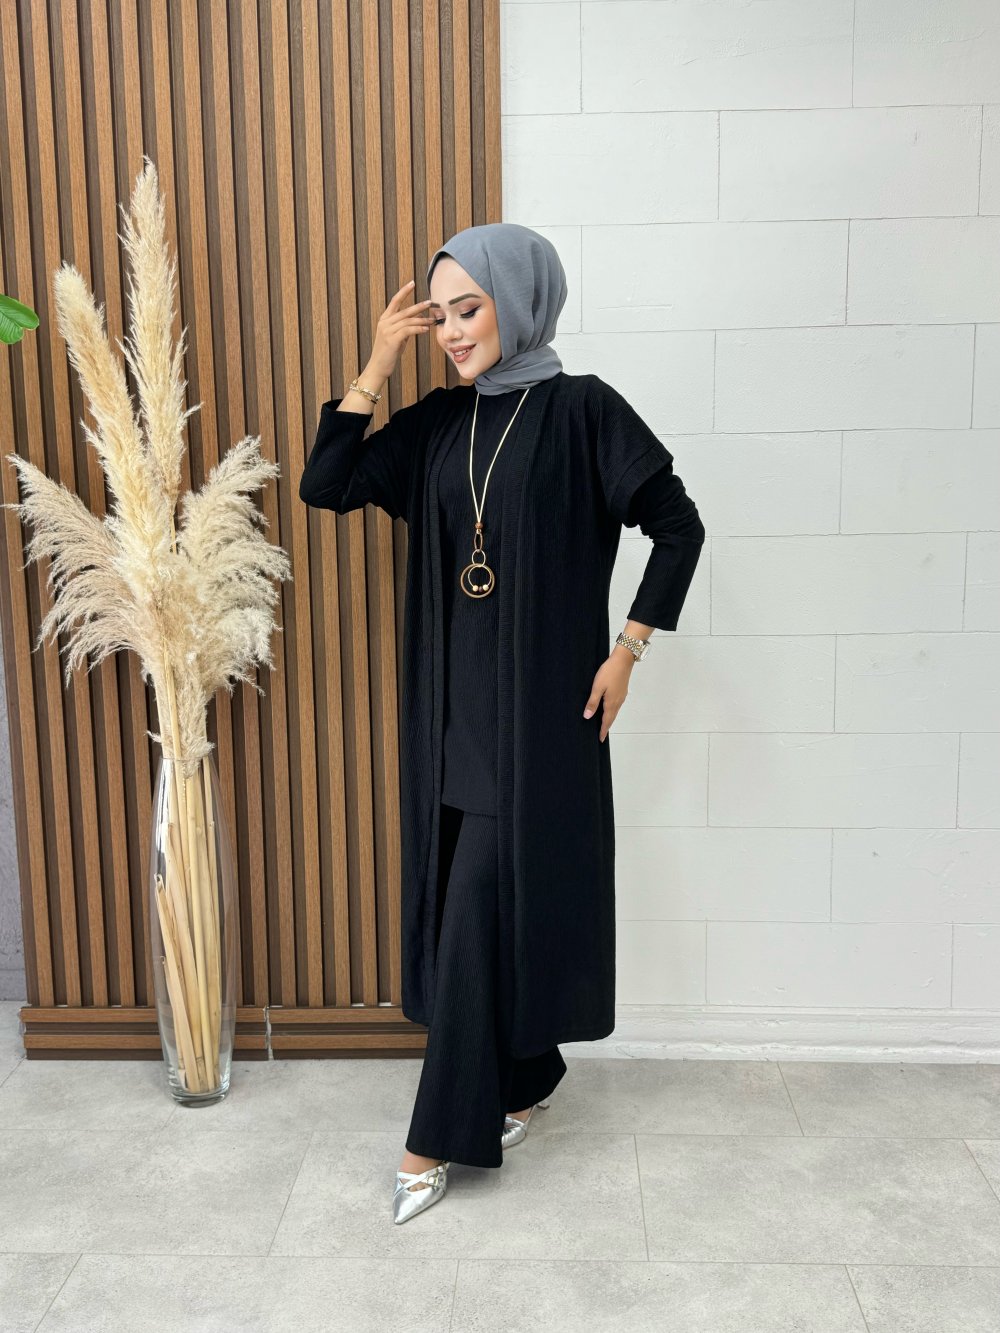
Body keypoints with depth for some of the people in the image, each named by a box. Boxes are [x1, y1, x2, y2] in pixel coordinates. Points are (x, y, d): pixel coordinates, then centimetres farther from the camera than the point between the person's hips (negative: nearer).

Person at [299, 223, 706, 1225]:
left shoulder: (580, 409, -7)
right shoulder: (438, 422, 8)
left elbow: (678, 525, -6)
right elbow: (325, 486, 0)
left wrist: (627, 649, -8)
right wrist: (377, 364, -3)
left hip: (540, 703, -6)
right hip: (451, 700, 6)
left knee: (482, 906, -2)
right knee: (468, 899, 13)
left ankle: (442, 1134, 12)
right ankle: (524, 1081, 33)